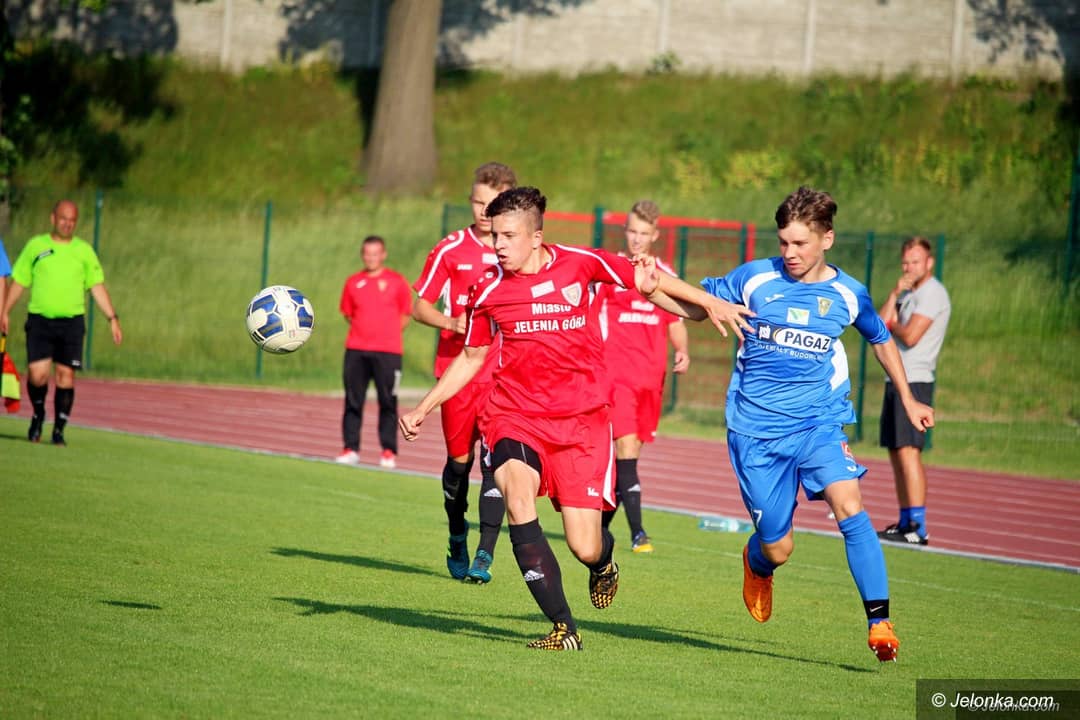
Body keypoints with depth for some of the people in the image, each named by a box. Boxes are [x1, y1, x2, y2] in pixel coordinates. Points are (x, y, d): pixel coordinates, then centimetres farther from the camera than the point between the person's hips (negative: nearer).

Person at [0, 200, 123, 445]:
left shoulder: (84, 250, 7)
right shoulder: (35, 246, 7)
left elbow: (97, 287, 6)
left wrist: (112, 318, -2)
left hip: (72, 321, 1)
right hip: (40, 320, -1)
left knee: (66, 375, -4)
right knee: (37, 374, -11)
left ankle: (59, 431, 6)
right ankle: (38, 415, 17)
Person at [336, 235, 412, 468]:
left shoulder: (396, 282, 2)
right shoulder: (353, 282, 10)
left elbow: (405, 315, 7)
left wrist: (386, 333, 1)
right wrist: (363, 330, 7)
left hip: (387, 352, -3)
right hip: (356, 351, 3)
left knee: (388, 403, -3)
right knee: (353, 401, 1)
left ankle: (389, 451, 1)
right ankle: (351, 449, 5)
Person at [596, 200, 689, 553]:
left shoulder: (665, 275, 11)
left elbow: (675, 322, 18)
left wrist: (682, 351, -1)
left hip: (651, 378, 5)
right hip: (617, 373, -5)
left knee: (630, 452, 10)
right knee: (627, 446, -17)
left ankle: (601, 525, 25)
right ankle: (637, 533, -21)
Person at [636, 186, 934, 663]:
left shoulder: (848, 295, 1)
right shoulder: (755, 278, -3)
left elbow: (882, 340, 20)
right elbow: (697, 306, 8)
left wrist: (907, 400, 21)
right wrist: (651, 290, -10)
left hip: (820, 422, 0)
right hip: (756, 430, 0)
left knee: (849, 508, -26)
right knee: (777, 550, 1)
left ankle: (879, 623, -21)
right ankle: (757, 564, 42)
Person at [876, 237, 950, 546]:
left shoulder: (932, 293, -9)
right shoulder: (908, 293, 20)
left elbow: (910, 336, -18)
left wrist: (893, 323, 2)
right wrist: (894, 294, -1)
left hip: (915, 381, -10)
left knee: (908, 451, -16)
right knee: (896, 453, 10)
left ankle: (918, 528, -20)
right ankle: (905, 522, 15)